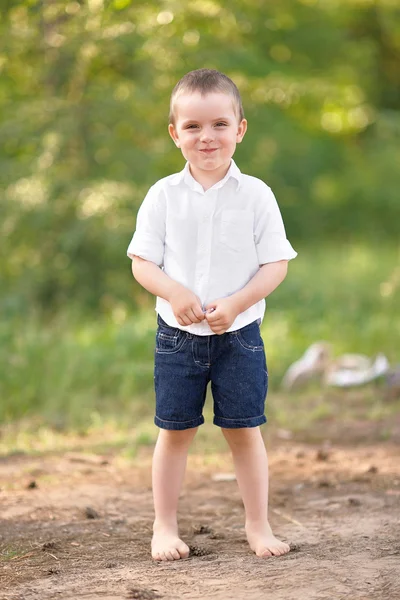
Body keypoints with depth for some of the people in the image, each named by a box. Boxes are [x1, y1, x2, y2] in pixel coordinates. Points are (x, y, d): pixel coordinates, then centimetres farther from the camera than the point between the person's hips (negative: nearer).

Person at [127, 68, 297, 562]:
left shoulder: (255, 195, -5)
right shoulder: (164, 195, -2)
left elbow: (276, 265, -4)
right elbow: (141, 261, -1)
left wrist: (235, 303, -18)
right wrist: (174, 293, -19)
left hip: (239, 335, -1)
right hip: (177, 335, 1)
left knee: (244, 429, 6)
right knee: (174, 431, 7)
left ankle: (257, 525, 18)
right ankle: (164, 526, 18)